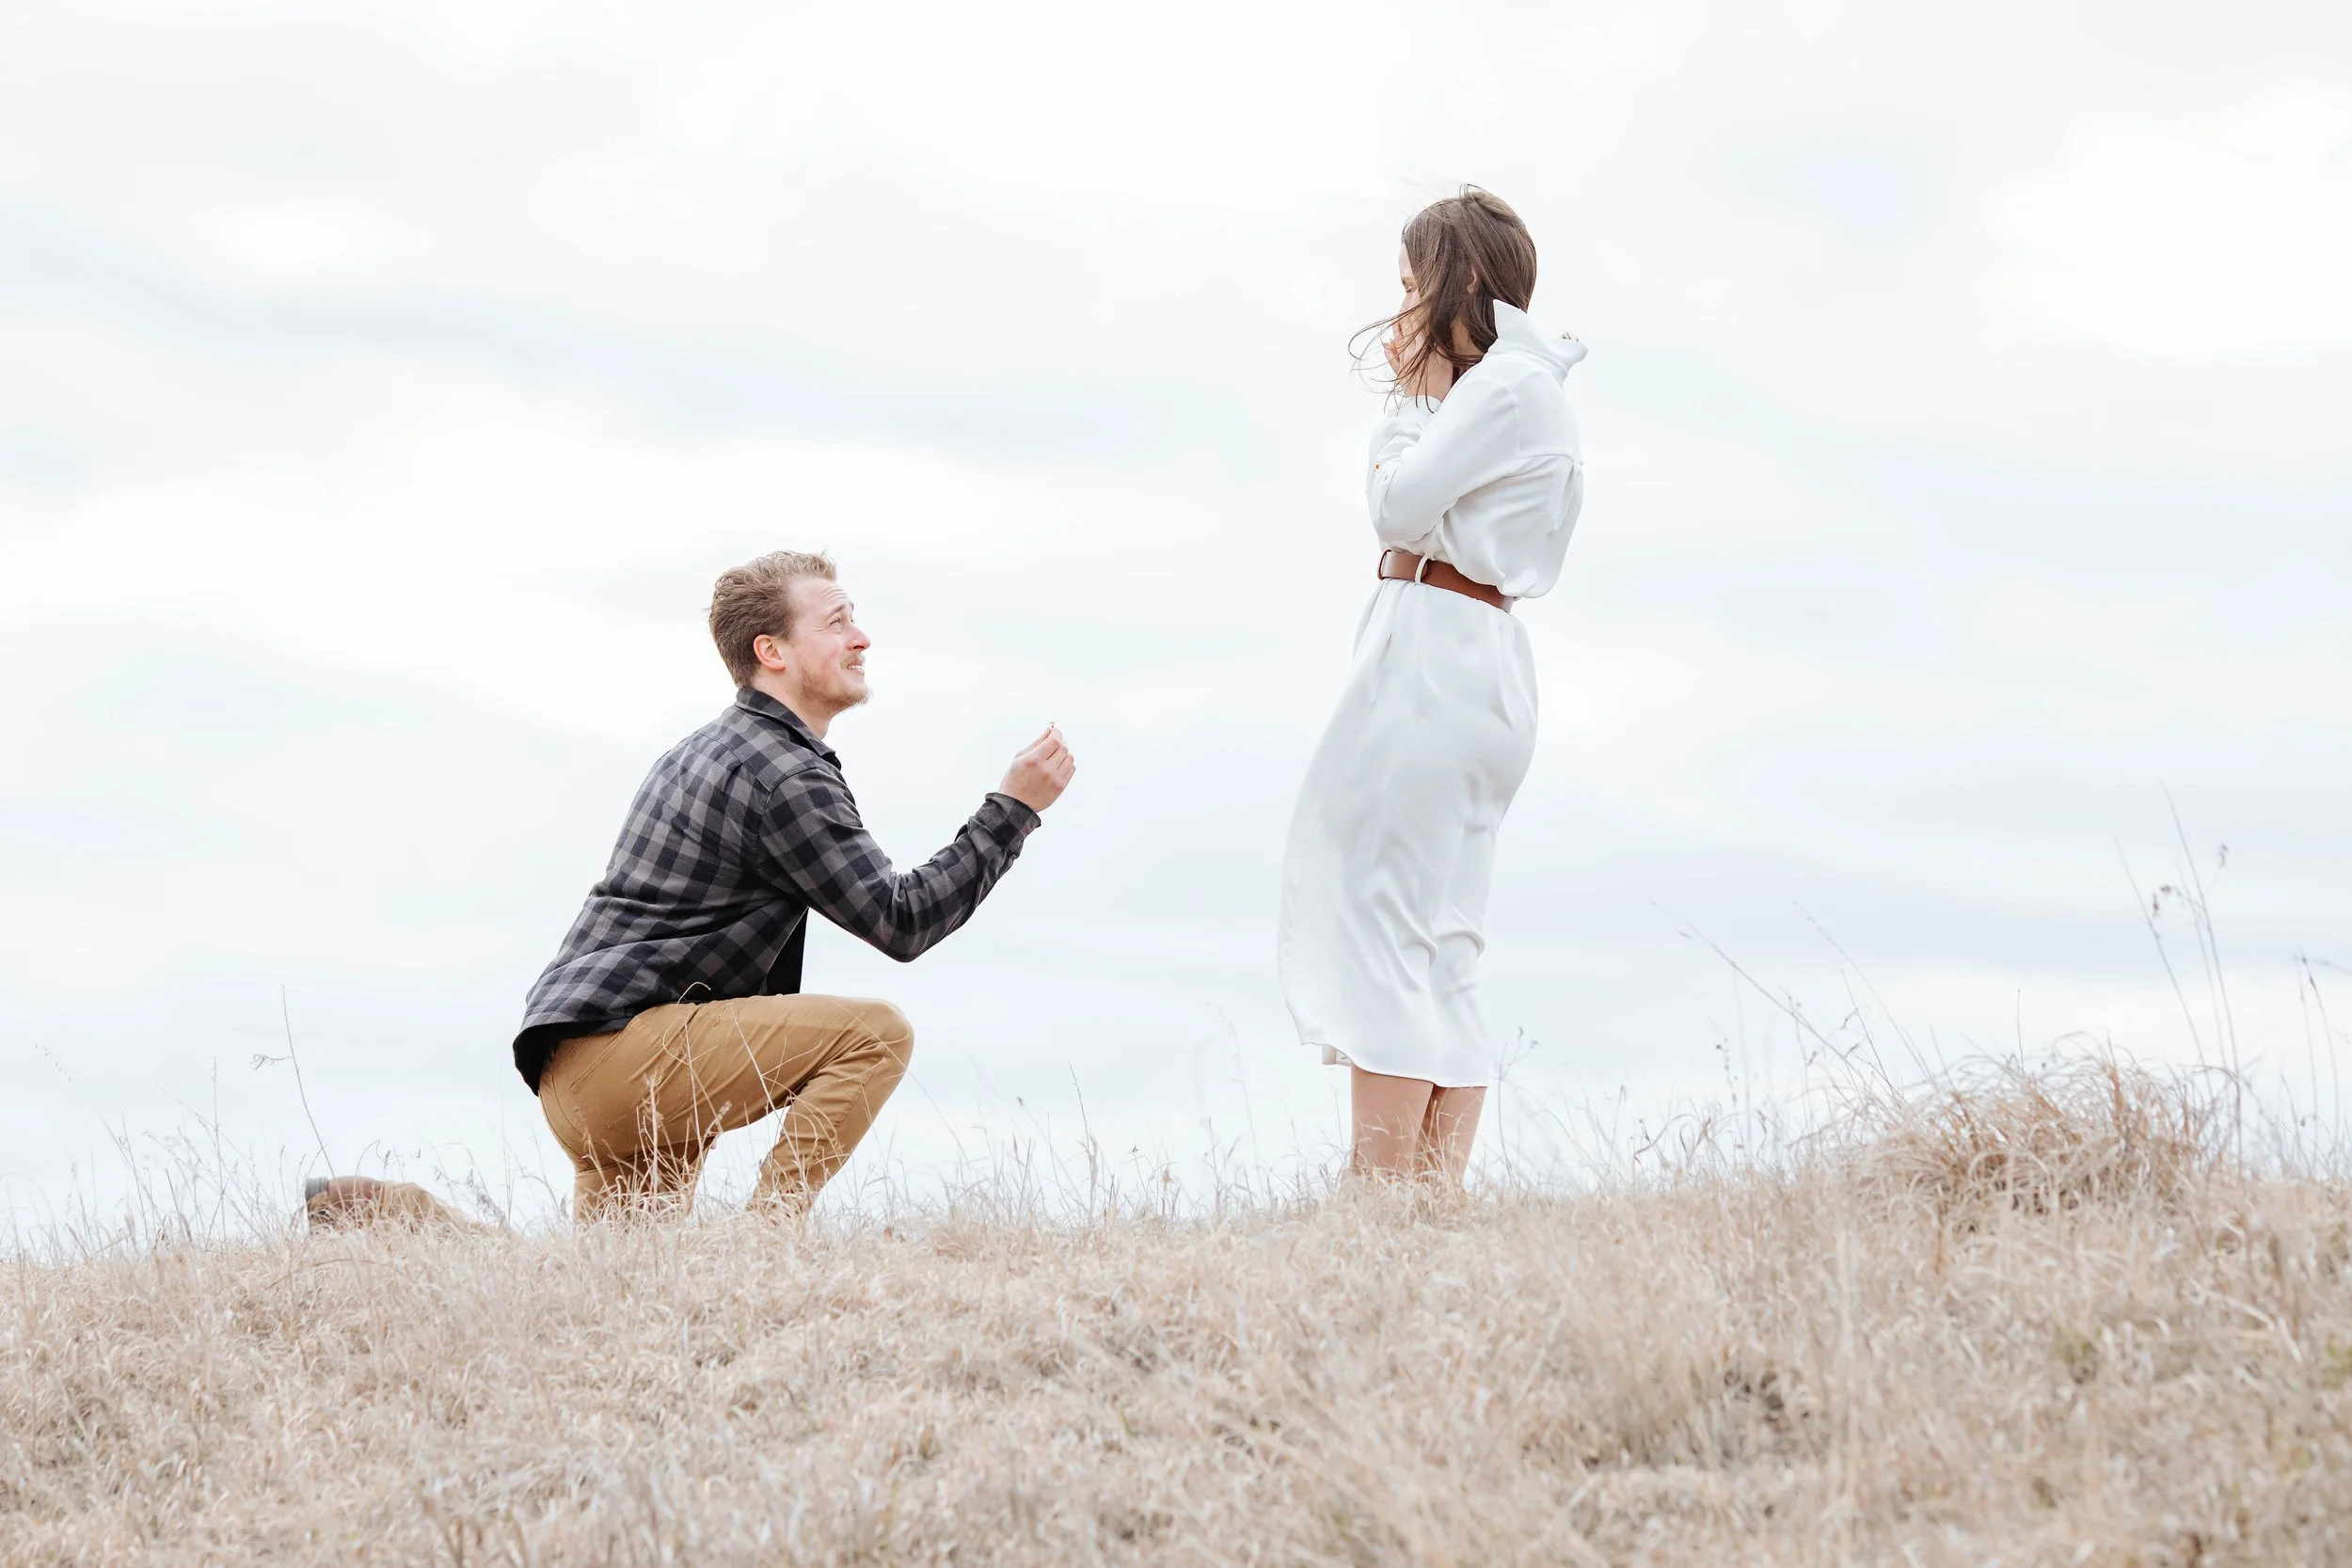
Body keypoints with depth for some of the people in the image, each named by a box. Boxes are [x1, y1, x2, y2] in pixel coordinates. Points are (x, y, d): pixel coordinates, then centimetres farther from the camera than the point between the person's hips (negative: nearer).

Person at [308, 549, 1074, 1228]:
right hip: (617, 1046, -10)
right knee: (876, 1032, -16)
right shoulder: (782, 773, -10)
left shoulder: (711, 750, 23)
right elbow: (900, 921, -13)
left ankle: (384, 1211, 9)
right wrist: (1013, 808, -9)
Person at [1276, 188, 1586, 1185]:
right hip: (1470, 664, 11)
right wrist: (1418, 391, 18)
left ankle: (1380, 1204, -14)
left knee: (1376, 926, -11)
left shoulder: (1509, 382, -9)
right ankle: (1437, 1194, 7)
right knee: (1437, 955, 9)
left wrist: (1411, 394, 0)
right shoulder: (1503, 384, 21)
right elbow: (1407, 515, 20)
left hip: (1436, 659, -11)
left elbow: (1398, 507, -13)